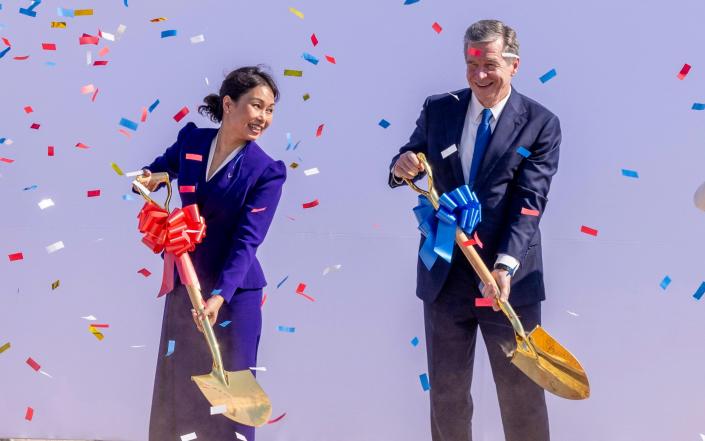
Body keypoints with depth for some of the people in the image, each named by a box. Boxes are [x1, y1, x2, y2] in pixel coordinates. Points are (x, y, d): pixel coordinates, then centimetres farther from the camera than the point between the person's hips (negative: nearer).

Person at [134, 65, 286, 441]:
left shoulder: (266, 171, -14)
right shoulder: (191, 140, -2)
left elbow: (247, 240, -19)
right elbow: (164, 166, 20)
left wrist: (220, 296, -31)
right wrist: (149, 179, -4)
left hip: (234, 289, -4)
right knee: (177, 379, 14)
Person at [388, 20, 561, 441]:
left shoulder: (540, 124, -6)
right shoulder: (438, 109, 4)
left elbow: (529, 201, -13)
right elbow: (408, 165, 11)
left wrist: (506, 265, -26)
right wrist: (403, 167, -15)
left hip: (510, 279, -3)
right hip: (445, 276, 3)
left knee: (521, 391, 7)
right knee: (446, 389, 13)